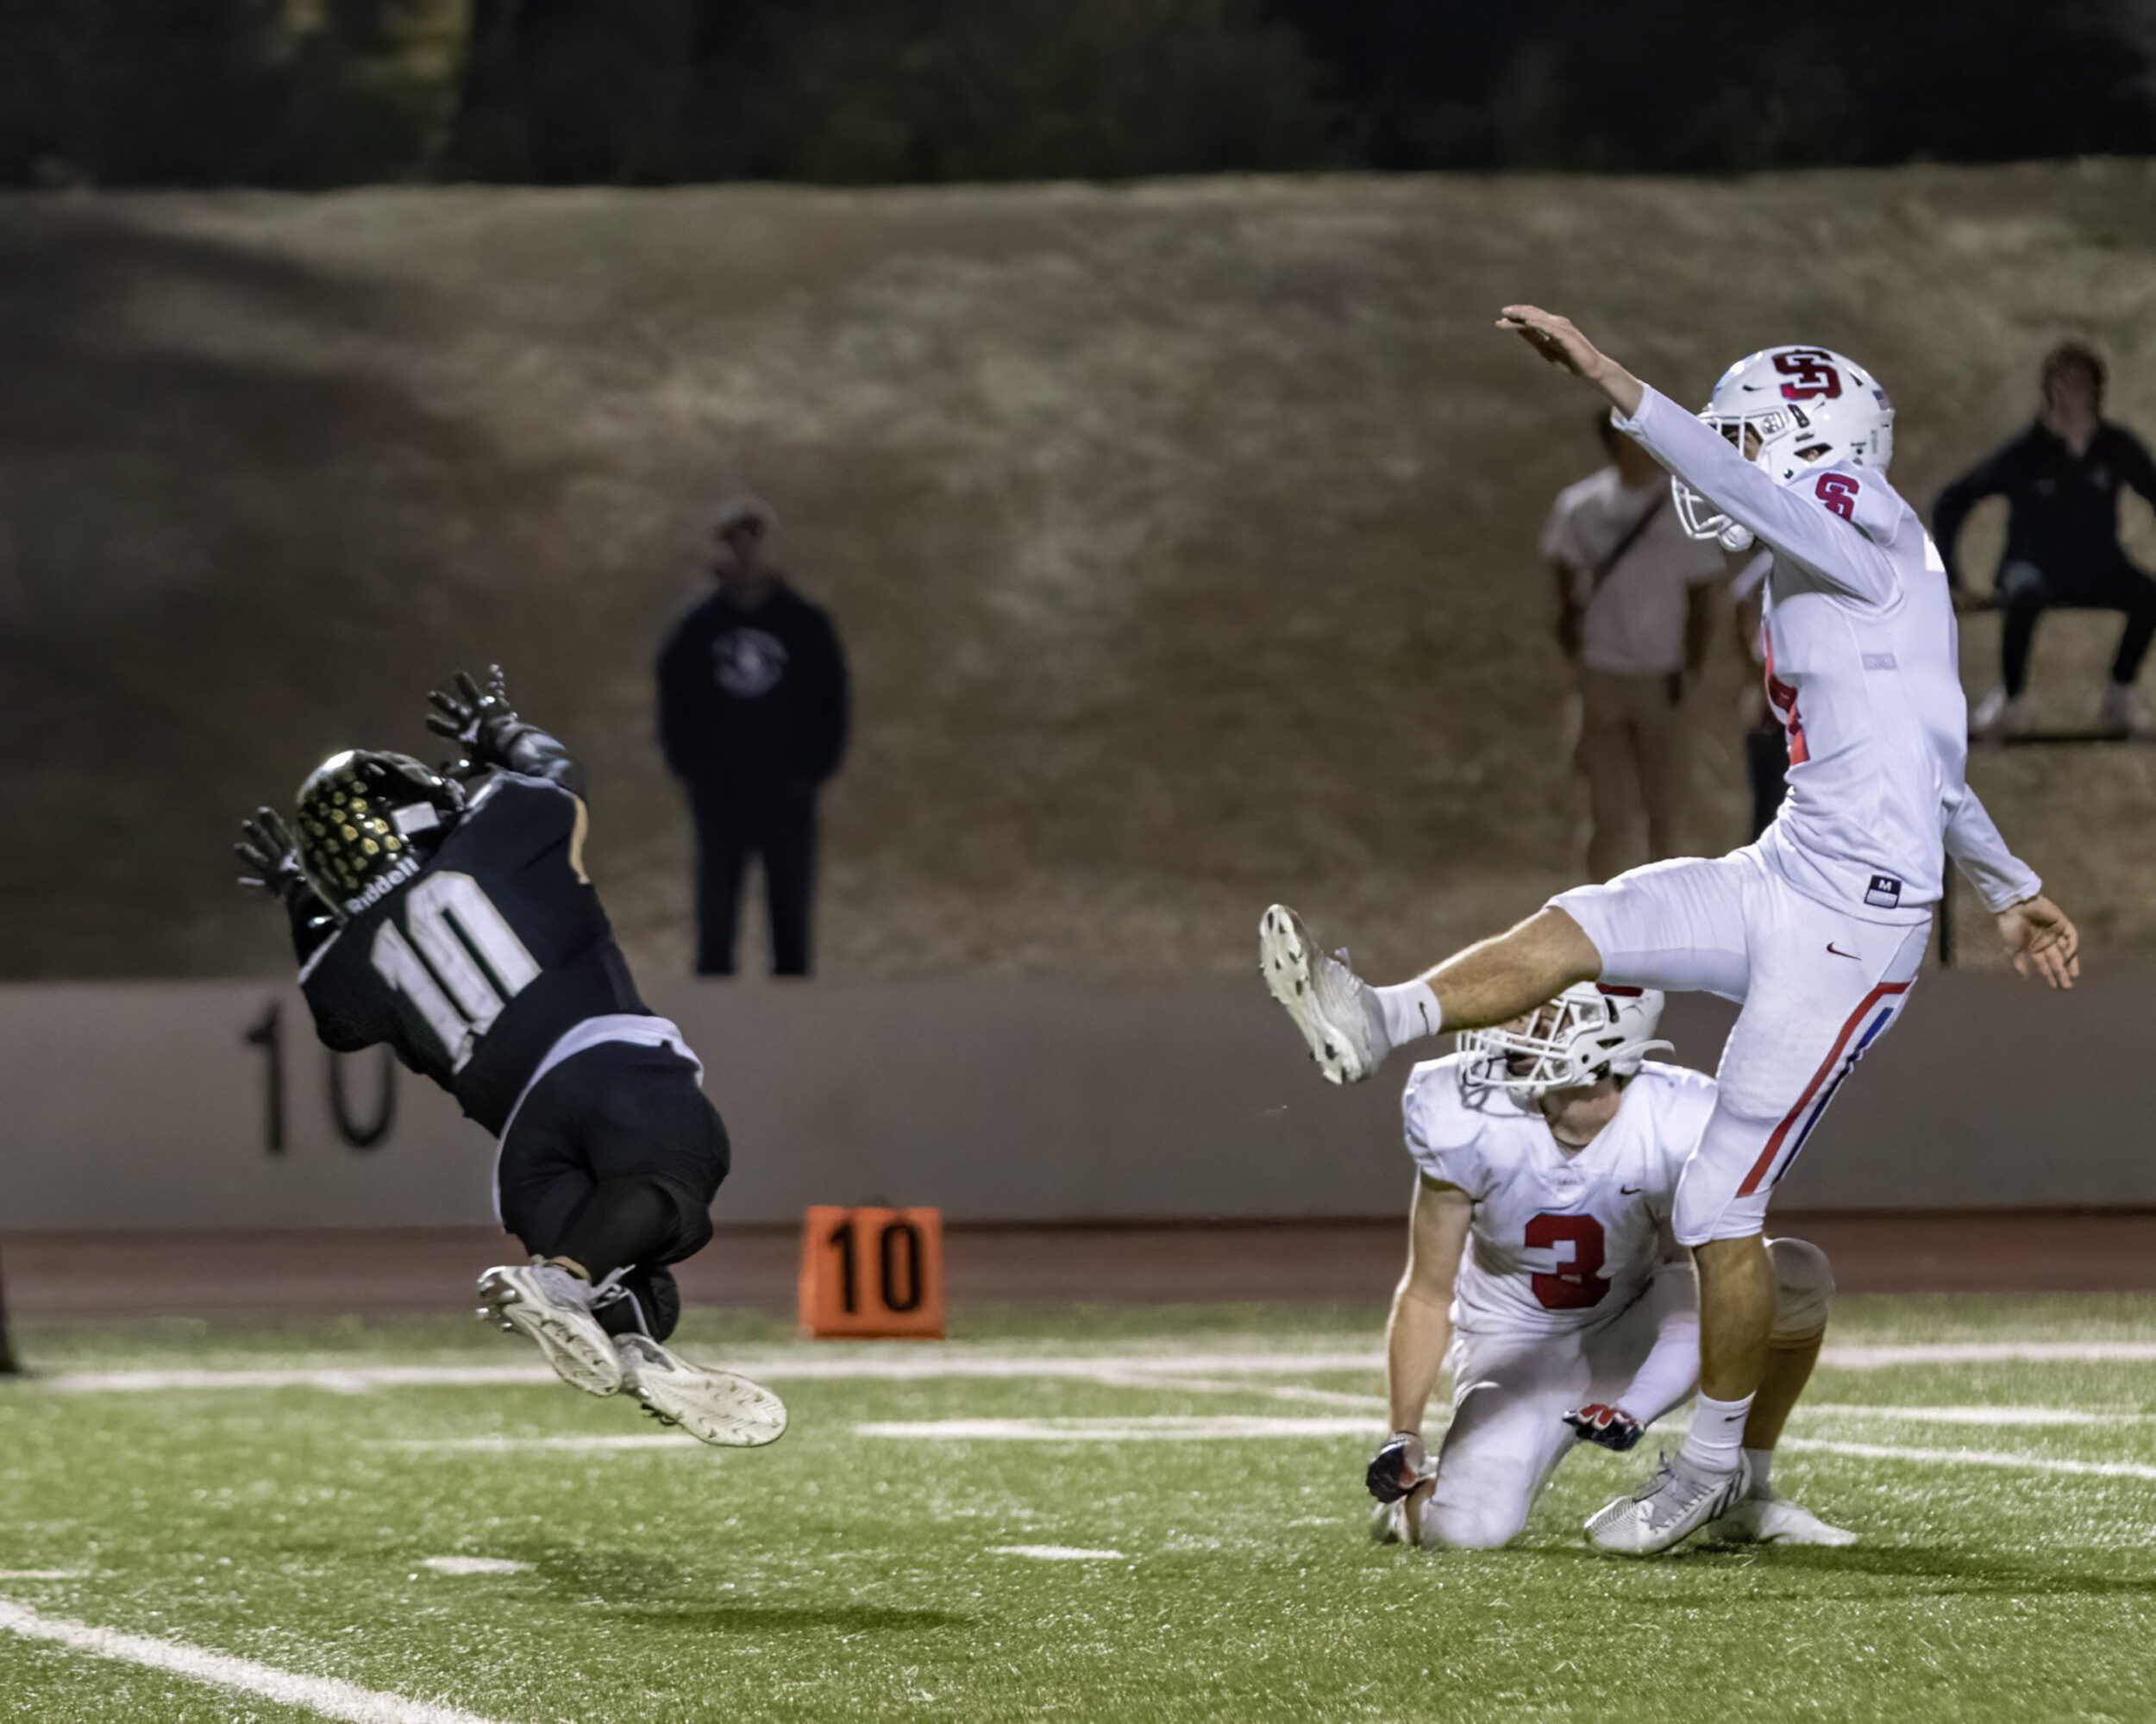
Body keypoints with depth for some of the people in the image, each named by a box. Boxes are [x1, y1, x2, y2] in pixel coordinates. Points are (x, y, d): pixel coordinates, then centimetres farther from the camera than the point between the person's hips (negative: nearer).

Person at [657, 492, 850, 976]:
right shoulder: (697, 632, 4)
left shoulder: (807, 627, 2)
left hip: (788, 796, 0)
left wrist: (811, 772, -4)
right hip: (718, 797, 1)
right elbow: (674, 709, 9)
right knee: (715, 919, -1)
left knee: (791, 915, 3)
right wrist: (689, 770, -2)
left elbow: (832, 707, 4)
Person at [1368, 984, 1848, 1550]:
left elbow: (1703, 1302, -18)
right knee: (1466, 1531, -27)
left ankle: (1747, 1496, -7)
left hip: (1633, 1335, 1)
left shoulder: (1681, 1126, -24)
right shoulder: (1468, 1121, -20)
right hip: (1519, 1348, -1)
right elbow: (1427, 1294, -9)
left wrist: (1634, 1410, -35)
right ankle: (1416, 1495, 13)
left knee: (1797, 1275, -26)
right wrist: (1403, 1438, -14)